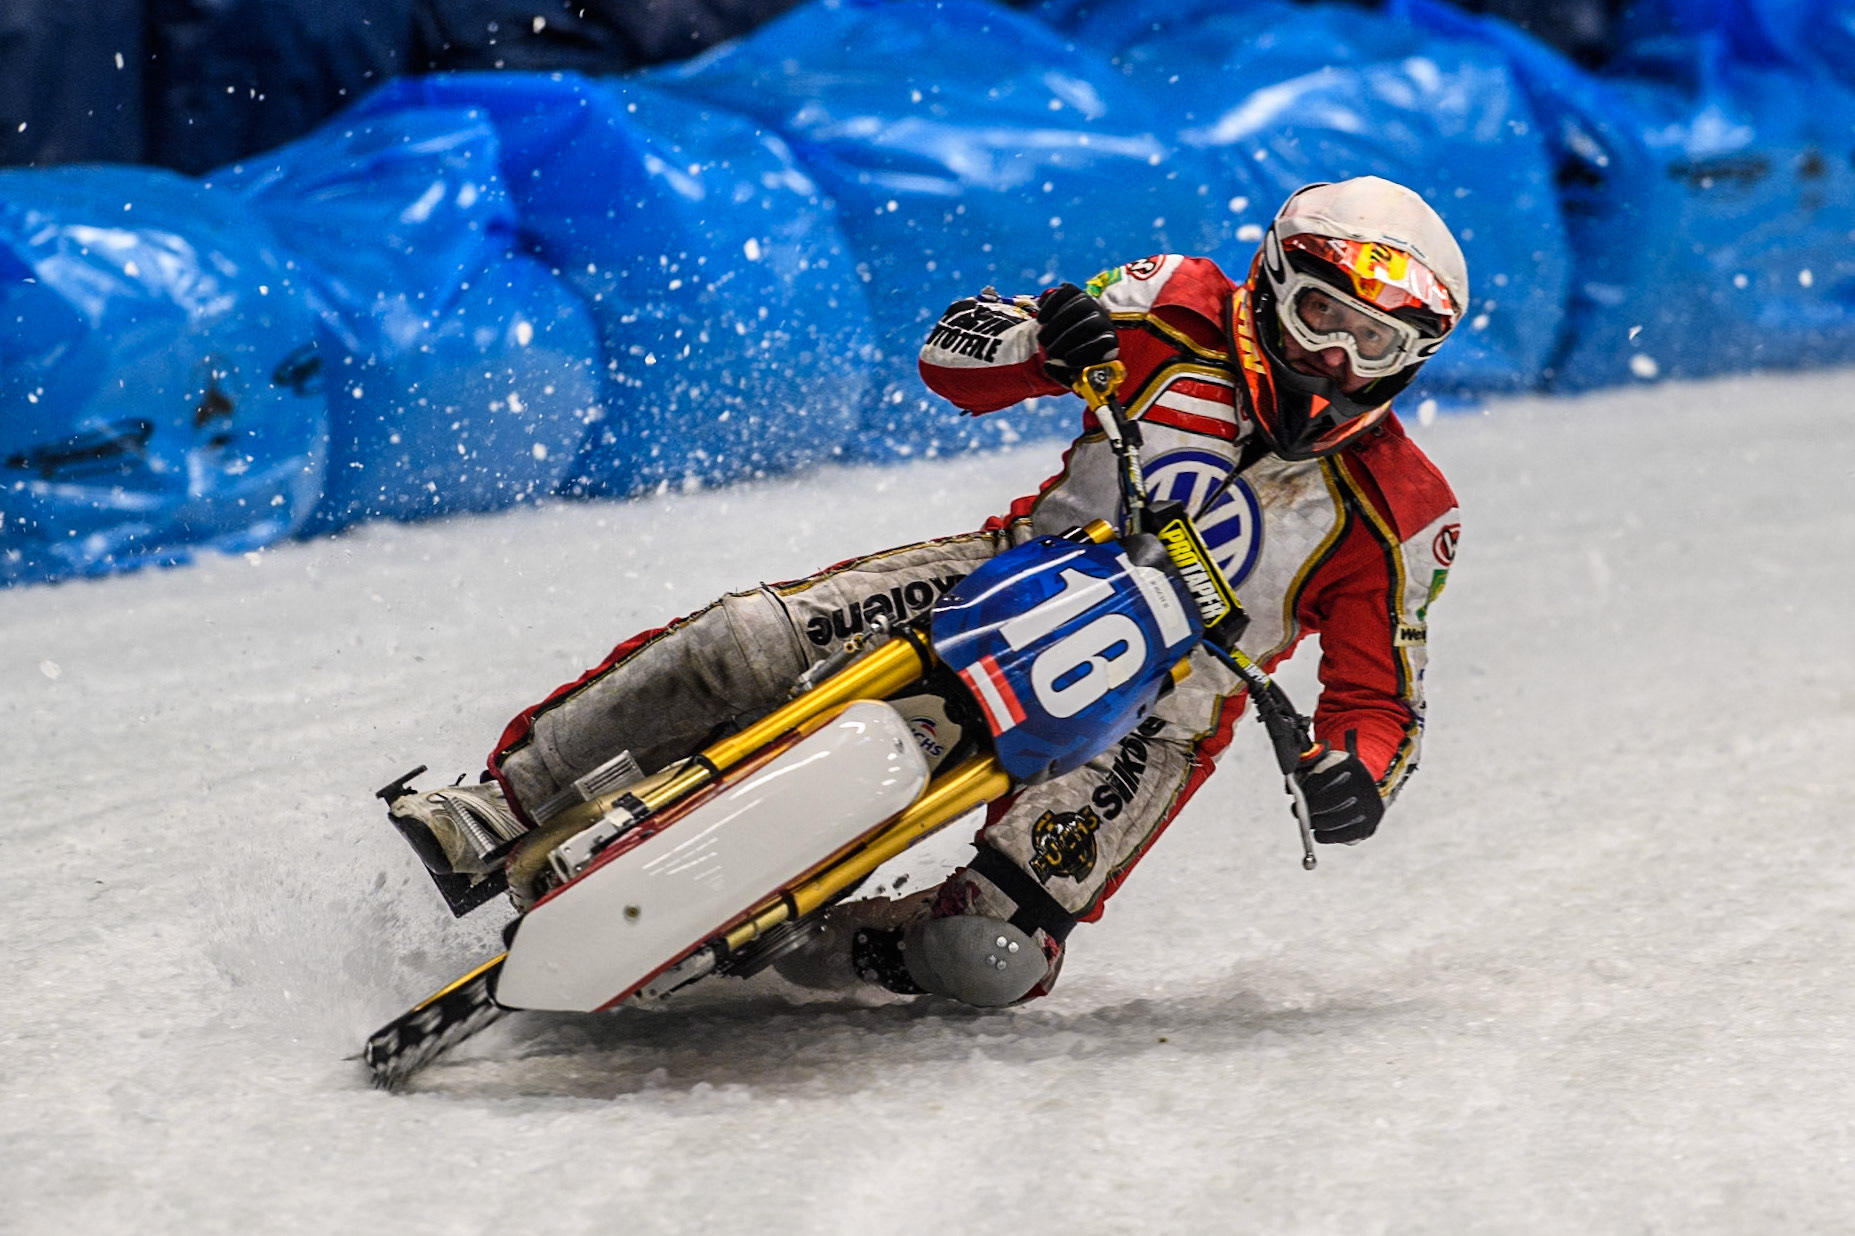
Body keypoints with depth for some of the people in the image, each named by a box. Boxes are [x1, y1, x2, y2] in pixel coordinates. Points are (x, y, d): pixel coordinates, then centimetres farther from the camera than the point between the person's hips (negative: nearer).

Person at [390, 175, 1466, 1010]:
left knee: (990, 961, -25)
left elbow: (1381, 693, -3)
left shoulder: (1403, 516, -7)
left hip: (1153, 705, -2)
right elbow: (953, 354, -1)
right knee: (744, 644, -21)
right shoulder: (1187, 316, -4)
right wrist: (1042, 335, -24)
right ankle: (512, 807, -11)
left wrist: (1362, 766, -27)